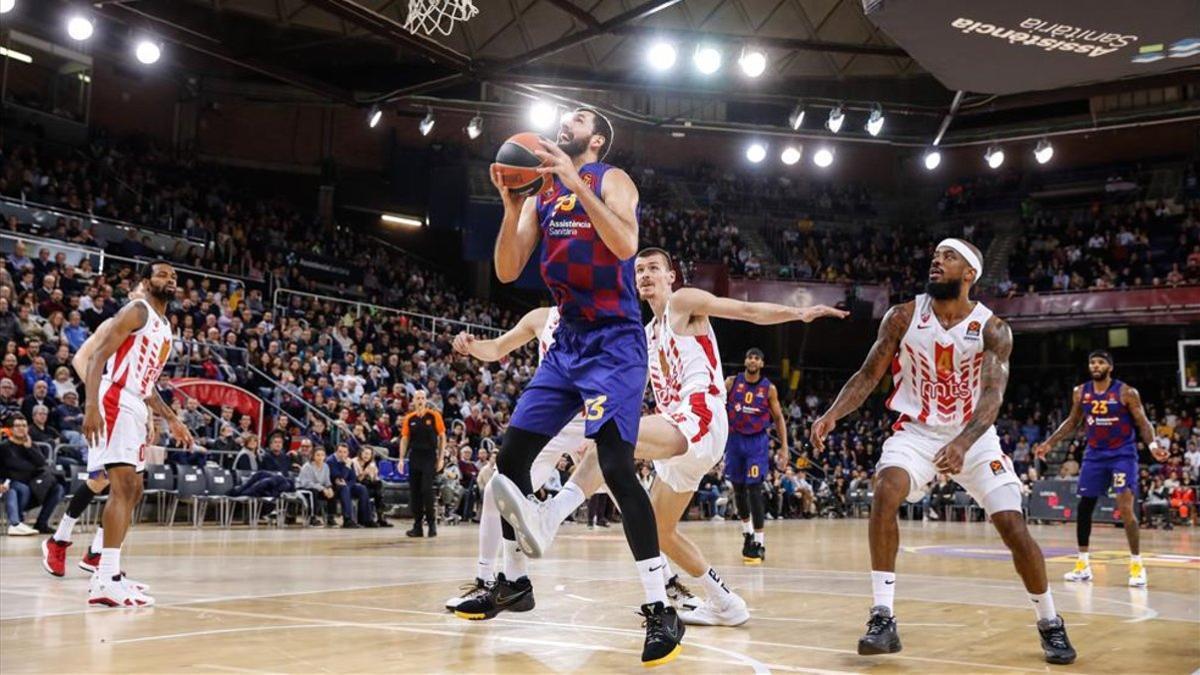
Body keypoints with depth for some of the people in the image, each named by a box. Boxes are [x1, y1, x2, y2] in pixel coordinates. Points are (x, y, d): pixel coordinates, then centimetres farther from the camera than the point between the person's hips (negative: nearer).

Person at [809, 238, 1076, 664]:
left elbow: (993, 395, -25)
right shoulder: (903, 317, -9)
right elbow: (868, 375, -6)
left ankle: (1050, 624, 16)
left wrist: (962, 443, -44)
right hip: (916, 431, 1)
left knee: (1013, 525, -9)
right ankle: (883, 618, -22)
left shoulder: (992, 329, -13)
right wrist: (832, 415, -25)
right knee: (885, 492, -28)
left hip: (973, 437, 0)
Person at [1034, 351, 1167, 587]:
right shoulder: (1081, 392, 2)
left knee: (1126, 508, -16)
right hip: (1095, 454, 5)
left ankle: (1137, 565, -5)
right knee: (1083, 507, 6)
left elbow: (1143, 423, -9)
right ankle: (1082, 564, 17)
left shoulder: (1126, 393, -11)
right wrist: (1049, 443, 8)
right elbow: (1072, 422, 14)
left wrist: (1153, 445, -27)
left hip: (1123, 454, -5)